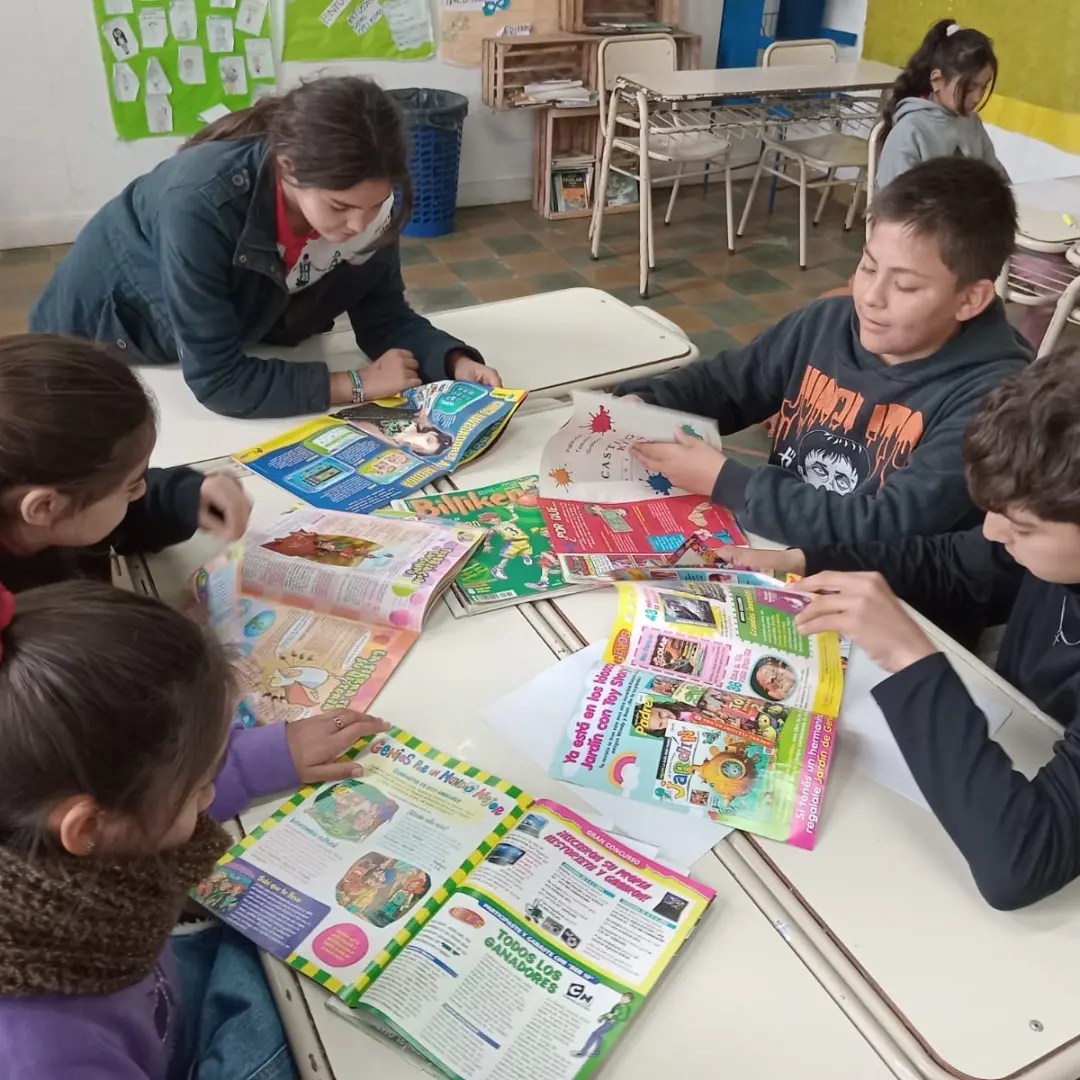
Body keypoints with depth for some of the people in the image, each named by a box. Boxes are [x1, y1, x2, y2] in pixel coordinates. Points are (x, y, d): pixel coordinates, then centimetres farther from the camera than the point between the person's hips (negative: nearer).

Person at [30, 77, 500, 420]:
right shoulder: (199, 204, -42)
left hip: (239, 334, 4)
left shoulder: (364, 198, -26)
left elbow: (385, 317, -15)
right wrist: (358, 384, -36)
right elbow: (215, 379, -39)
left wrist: (456, 362, -34)